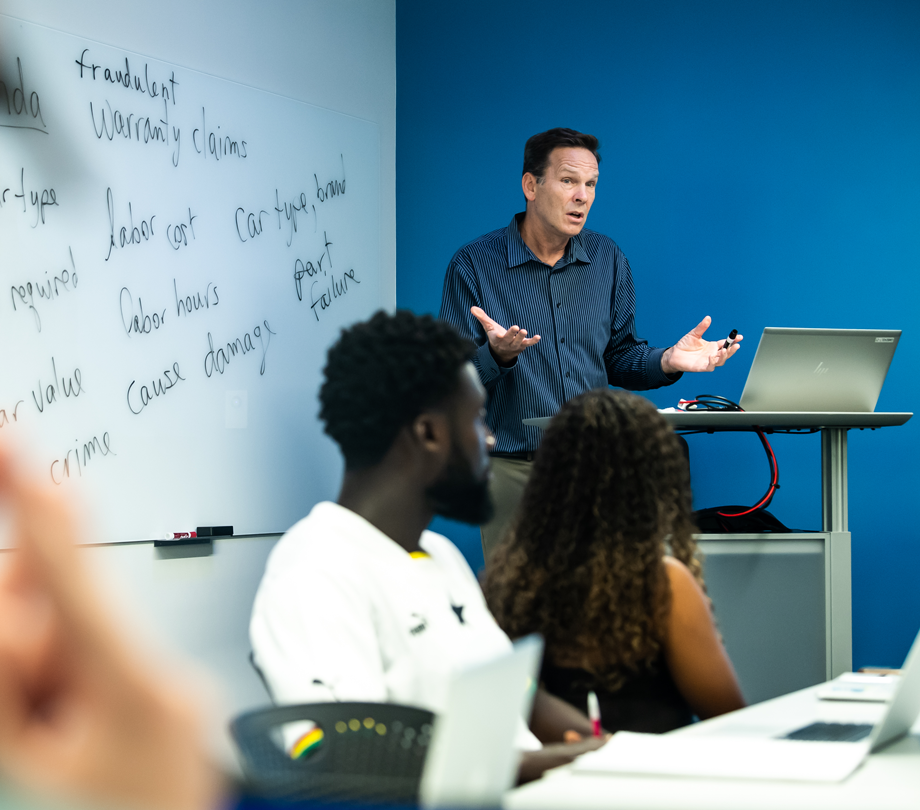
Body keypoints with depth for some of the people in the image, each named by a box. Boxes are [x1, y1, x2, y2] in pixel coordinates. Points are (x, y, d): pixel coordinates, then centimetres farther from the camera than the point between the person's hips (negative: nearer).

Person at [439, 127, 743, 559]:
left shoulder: (608, 259, 11)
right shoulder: (474, 264, -3)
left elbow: (618, 357, 13)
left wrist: (667, 361, -5)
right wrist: (496, 355, -26)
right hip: (512, 470, -3)